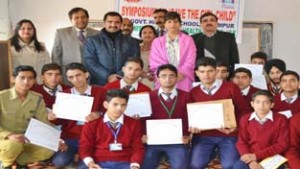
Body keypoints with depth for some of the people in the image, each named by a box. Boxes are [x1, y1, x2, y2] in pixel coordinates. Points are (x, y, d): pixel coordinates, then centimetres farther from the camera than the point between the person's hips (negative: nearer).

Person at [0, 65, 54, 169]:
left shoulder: (37, 99, -2)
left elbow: (45, 123, -1)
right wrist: (9, 135, -36)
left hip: (25, 139, 4)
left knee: (49, 149, -20)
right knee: (14, 145, -38)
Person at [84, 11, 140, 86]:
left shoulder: (131, 41, 11)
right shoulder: (92, 41, 6)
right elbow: (90, 62, -2)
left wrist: (121, 76, -12)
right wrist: (107, 76, -13)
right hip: (100, 84, -1)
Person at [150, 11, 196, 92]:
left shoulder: (188, 40, 11)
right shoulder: (157, 42, 12)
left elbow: (190, 62, 3)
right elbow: (155, 63, 4)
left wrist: (181, 73, -12)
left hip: (183, 83, 0)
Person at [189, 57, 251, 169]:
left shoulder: (231, 87, 2)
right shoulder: (193, 92, 8)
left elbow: (244, 110, 3)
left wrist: (235, 126, -13)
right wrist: (192, 126, -8)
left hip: (228, 135, -1)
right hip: (203, 136, 1)